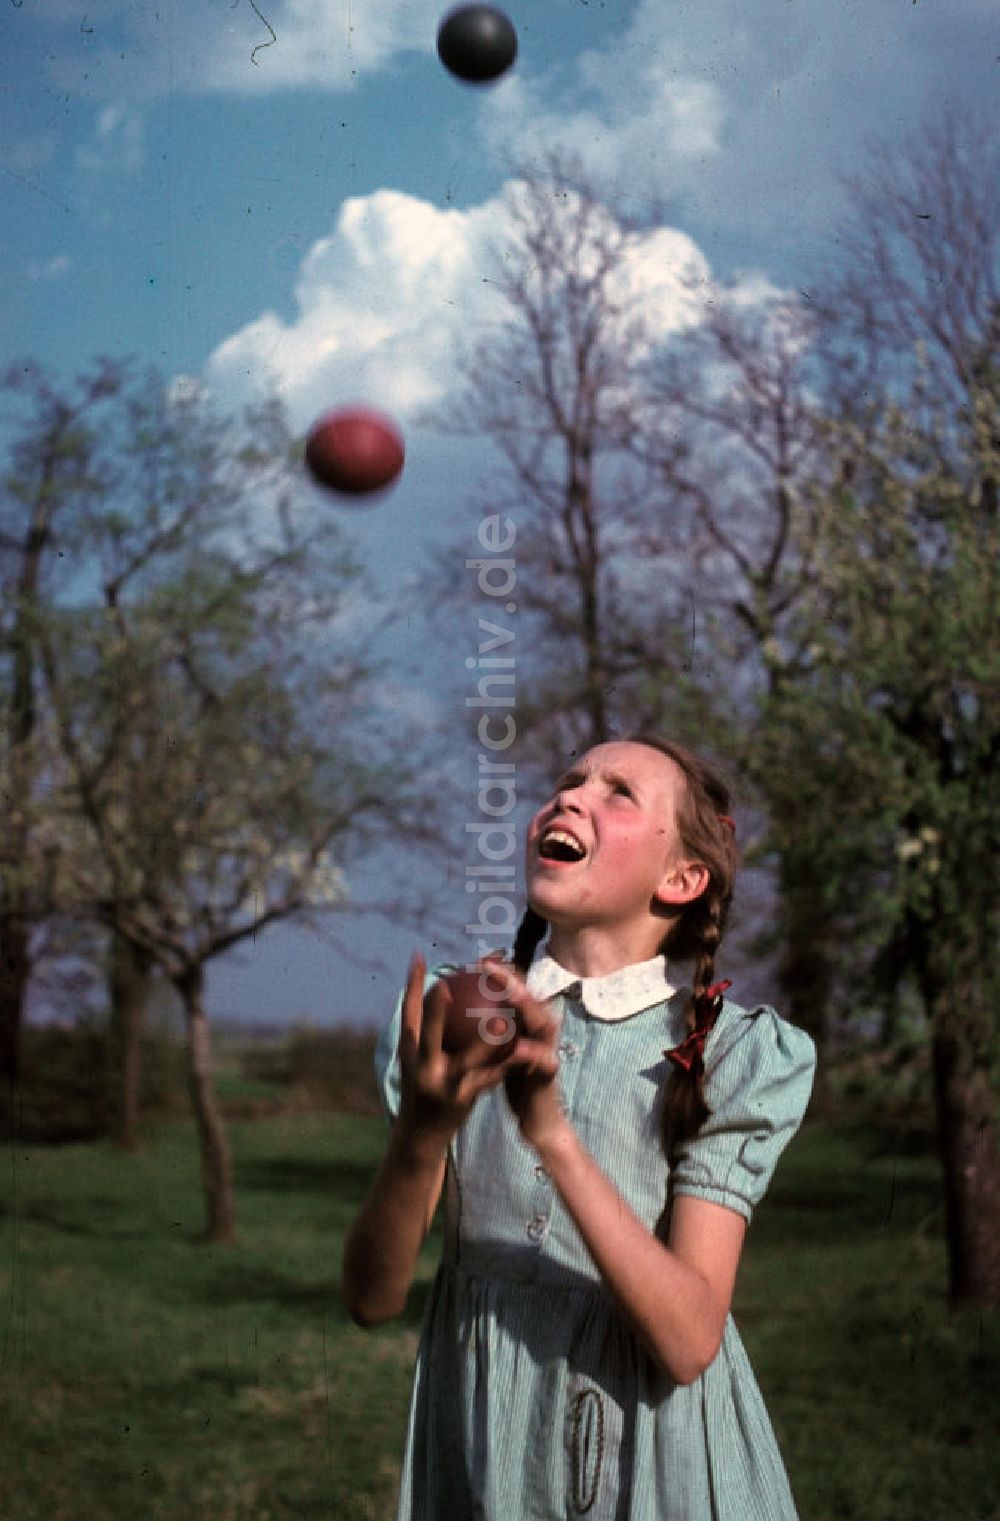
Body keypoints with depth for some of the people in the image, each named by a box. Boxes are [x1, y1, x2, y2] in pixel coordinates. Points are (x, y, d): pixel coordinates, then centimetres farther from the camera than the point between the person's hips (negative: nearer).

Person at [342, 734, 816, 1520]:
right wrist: (419, 1139, -26)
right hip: (480, 1453, 2)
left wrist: (552, 1134, -30)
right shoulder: (456, 1018, -2)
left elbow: (688, 1341, -20)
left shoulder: (736, 1054, -10)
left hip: (655, 1454, -2)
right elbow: (372, 1300, -8)